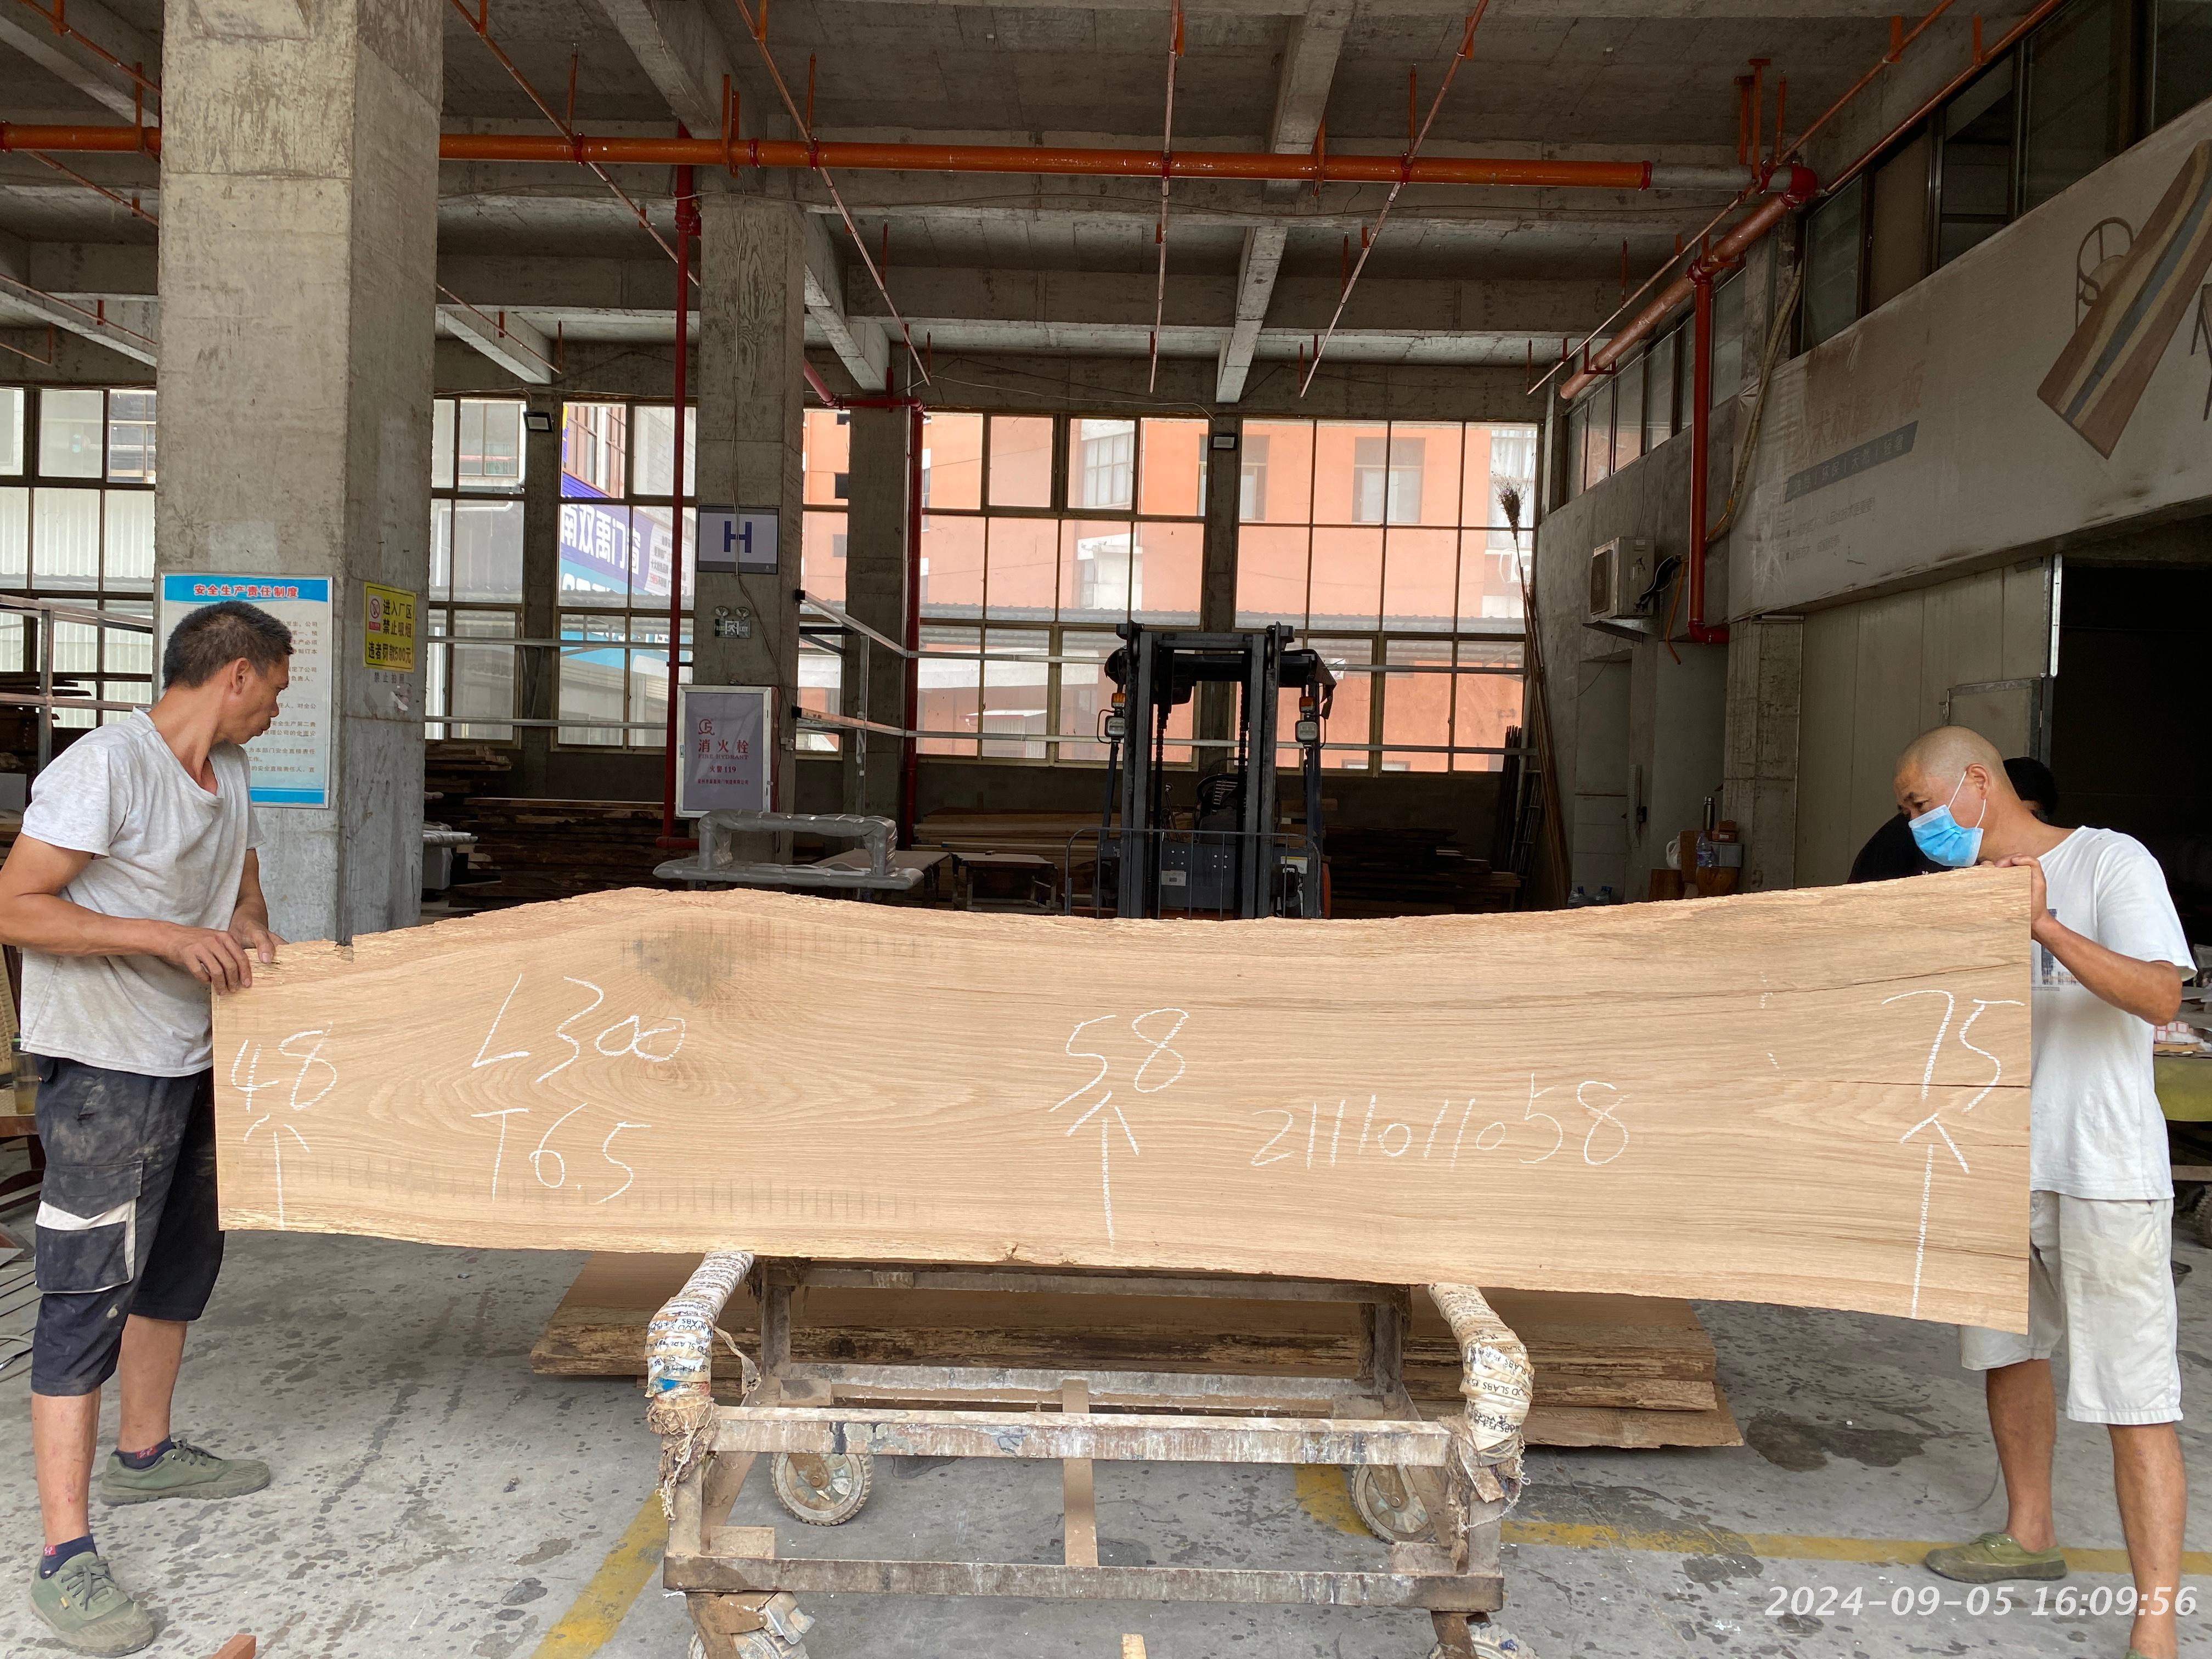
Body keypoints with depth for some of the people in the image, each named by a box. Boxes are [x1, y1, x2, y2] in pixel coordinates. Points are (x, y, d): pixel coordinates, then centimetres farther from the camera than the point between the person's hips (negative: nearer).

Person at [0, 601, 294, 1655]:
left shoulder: (227, 769, 8)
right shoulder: (106, 766, -20)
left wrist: (246, 925, 7)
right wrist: (168, 937, -25)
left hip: (188, 1059, 10)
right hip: (103, 1066, -9)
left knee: (182, 1260, 21)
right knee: (88, 1292, -7)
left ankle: (145, 1454, 40)